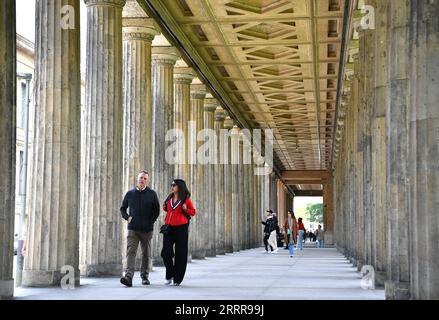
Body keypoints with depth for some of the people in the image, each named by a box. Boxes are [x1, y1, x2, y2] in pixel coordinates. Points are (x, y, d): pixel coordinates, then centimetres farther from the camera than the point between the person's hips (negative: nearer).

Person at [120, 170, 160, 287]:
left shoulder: (152, 194, 4)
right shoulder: (130, 193, 7)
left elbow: (156, 210, 8)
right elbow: (122, 208, 17)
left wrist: (151, 222, 0)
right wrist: (127, 217, 1)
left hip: (147, 229, 0)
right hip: (132, 229, 0)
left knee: (146, 253, 9)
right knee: (131, 252, -13)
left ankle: (144, 276, 22)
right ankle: (128, 277, -24)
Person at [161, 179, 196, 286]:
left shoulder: (186, 199, -2)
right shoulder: (169, 198, 11)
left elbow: (193, 212, 5)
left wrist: (186, 209, -14)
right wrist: (165, 208, 5)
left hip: (181, 228, -4)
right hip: (169, 228, 4)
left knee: (180, 254, 1)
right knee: (166, 252, -6)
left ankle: (177, 279, 11)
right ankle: (169, 275, 14)